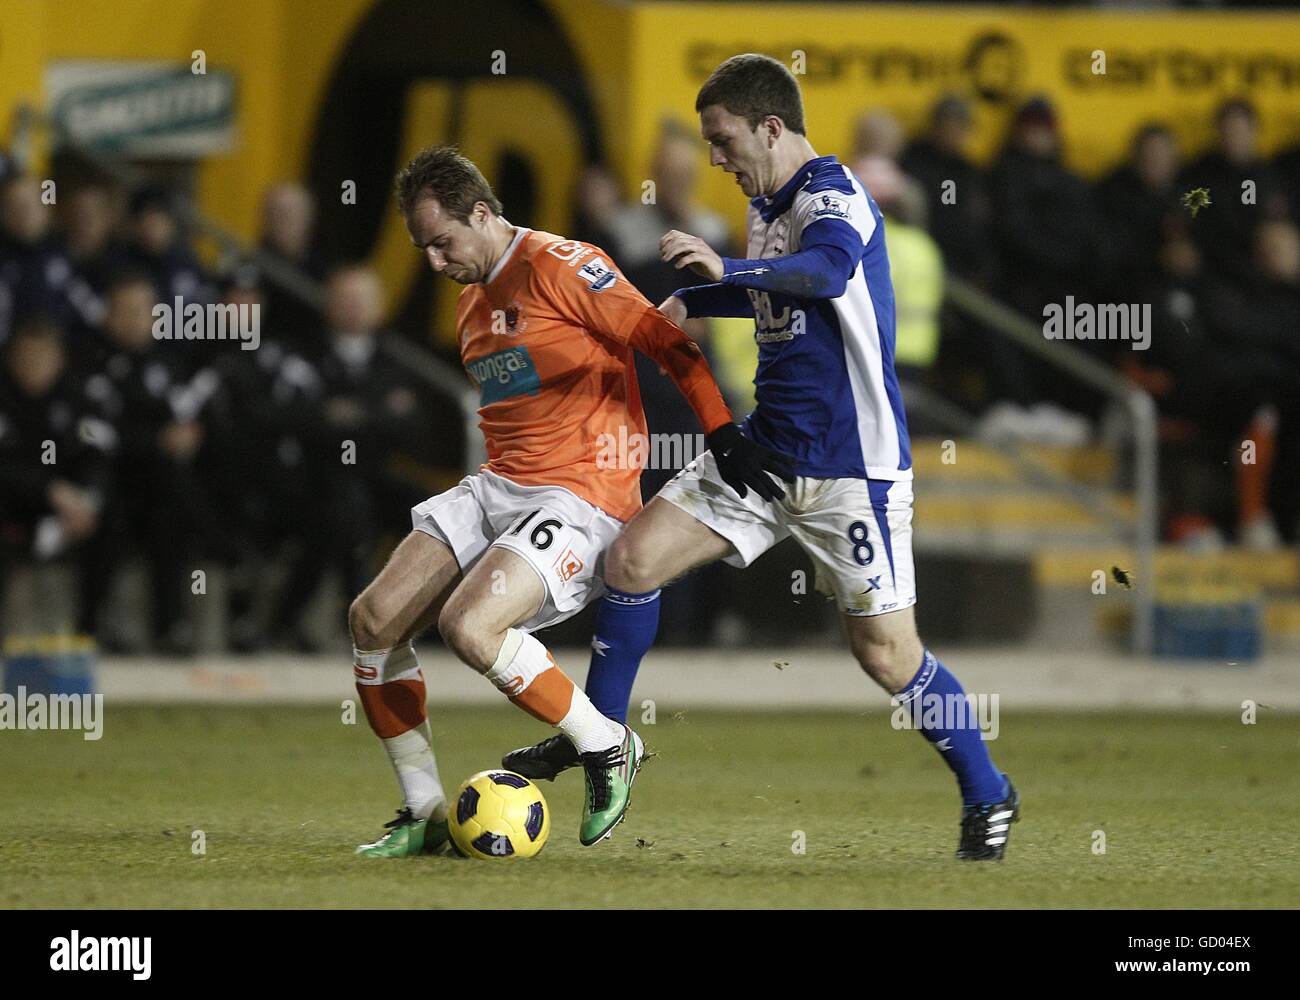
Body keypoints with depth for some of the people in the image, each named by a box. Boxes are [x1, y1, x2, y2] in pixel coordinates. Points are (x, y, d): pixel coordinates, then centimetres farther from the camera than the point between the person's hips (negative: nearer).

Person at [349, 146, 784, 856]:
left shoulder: (560, 267, -11)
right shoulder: (471, 304, 17)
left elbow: (671, 347, -13)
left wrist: (728, 440, -19)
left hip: (582, 496, -9)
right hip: (496, 488, 9)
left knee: (468, 626, -29)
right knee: (373, 619, -5)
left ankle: (607, 747, -6)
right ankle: (424, 816, 4)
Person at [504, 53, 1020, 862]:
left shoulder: (834, 196, -17)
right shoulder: (766, 205, 11)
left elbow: (826, 272, -40)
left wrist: (730, 270, -55)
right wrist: (690, 304, 21)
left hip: (852, 468, -8)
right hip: (765, 451, 8)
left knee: (887, 653, -5)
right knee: (633, 559, -3)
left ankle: (989, 797, 15)